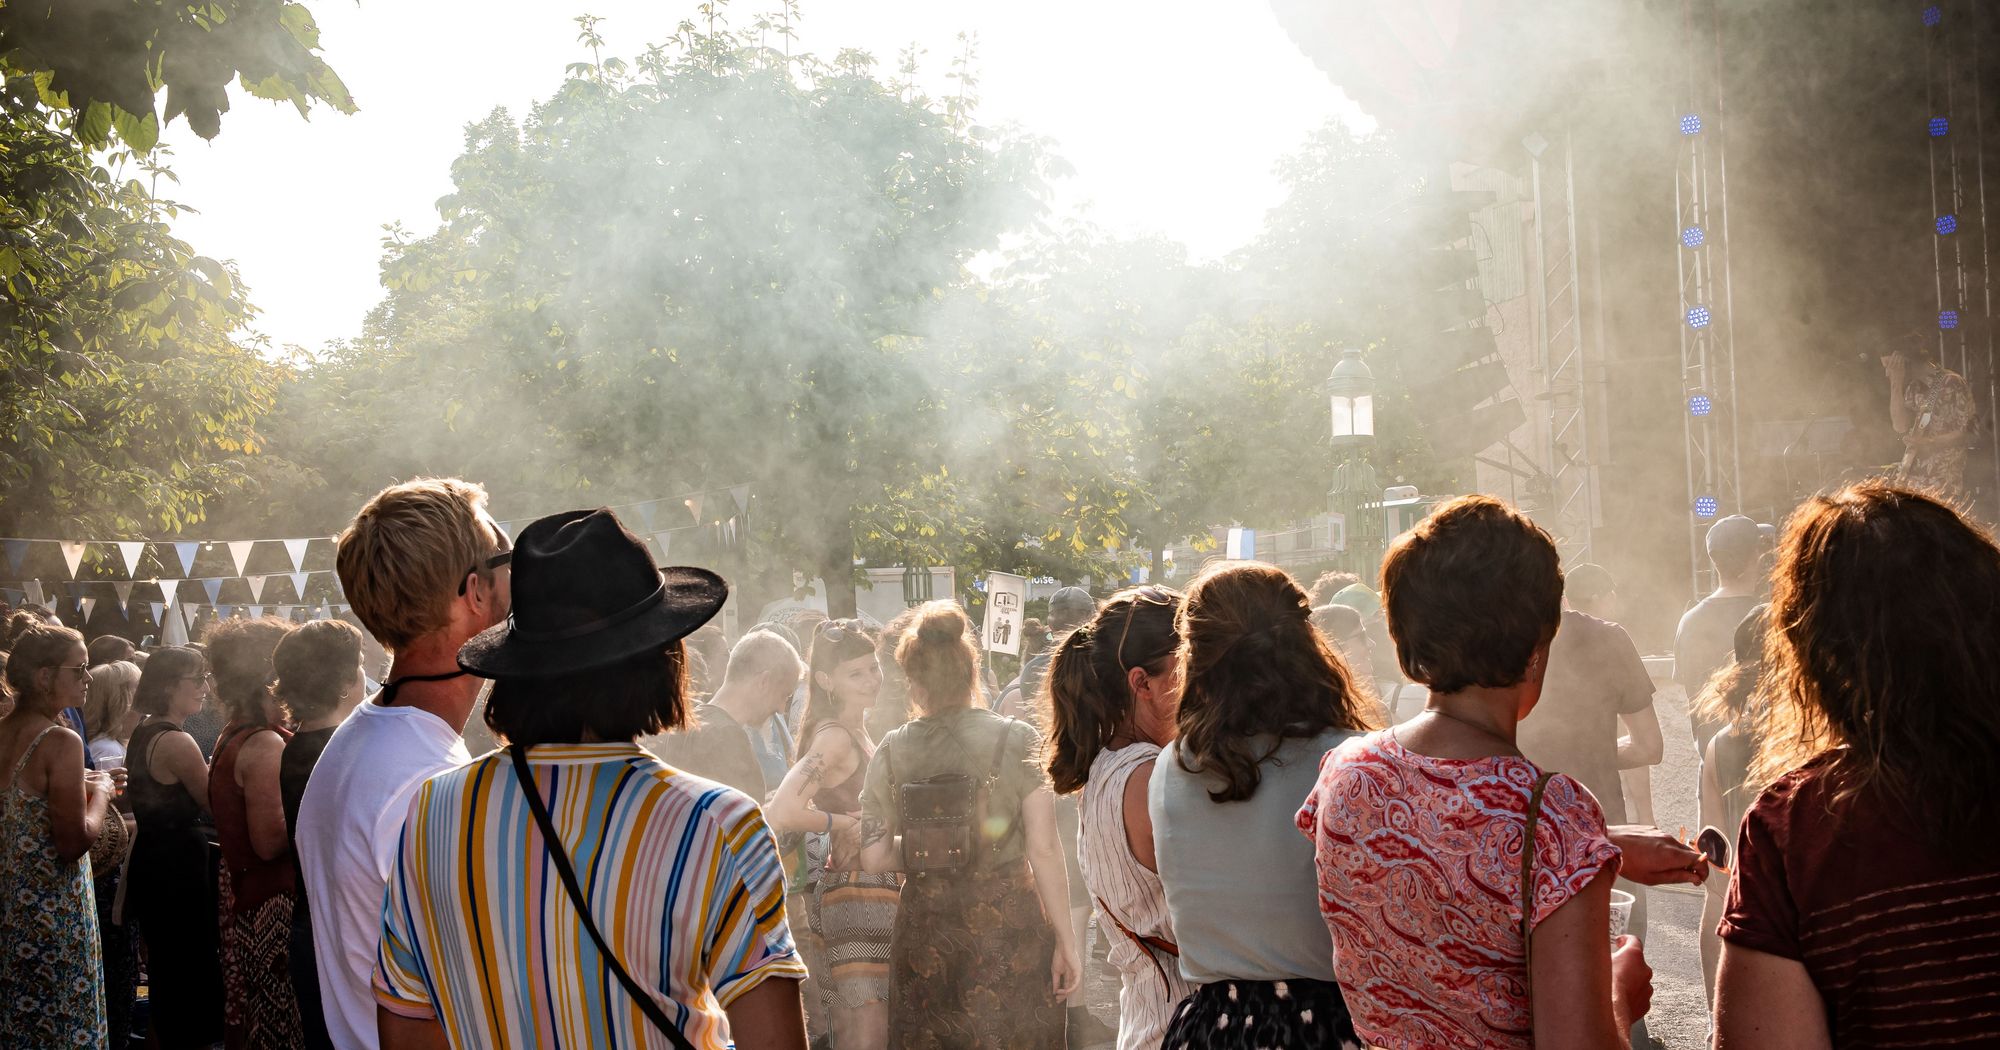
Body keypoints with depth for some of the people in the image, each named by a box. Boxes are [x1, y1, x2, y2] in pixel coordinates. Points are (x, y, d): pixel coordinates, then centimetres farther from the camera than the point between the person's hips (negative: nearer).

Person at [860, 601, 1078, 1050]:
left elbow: (874, 857, 0)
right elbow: (1043, 851, -10)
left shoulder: (891, 752, -1)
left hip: (925, 933, 2)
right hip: (1008, 924, -2)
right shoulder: (1016, 739, -6)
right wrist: (1066, 940, -5)